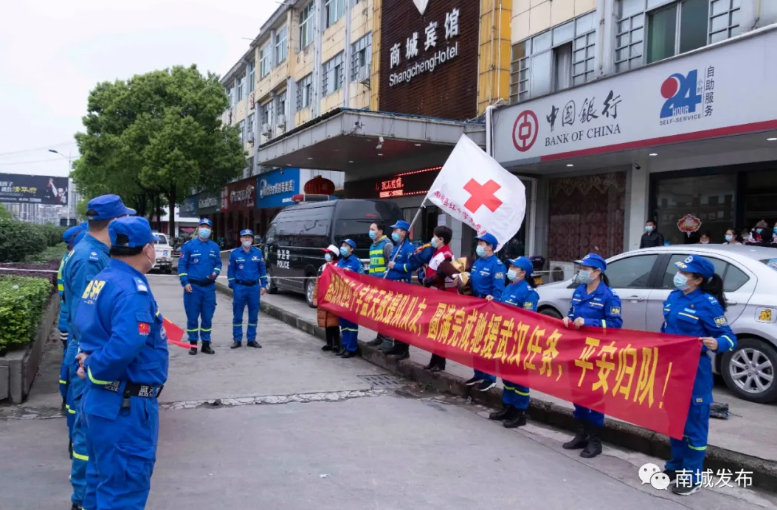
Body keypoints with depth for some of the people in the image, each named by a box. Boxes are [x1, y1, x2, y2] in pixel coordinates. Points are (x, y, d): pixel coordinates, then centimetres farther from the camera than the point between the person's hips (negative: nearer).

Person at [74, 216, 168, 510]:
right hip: (126, 408, -10)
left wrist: (90, 360, 4)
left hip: (102, 400, 10)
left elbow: (87, 327, 20)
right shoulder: (131, 290, -22)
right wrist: (94, 369, -17)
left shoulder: (102, 280, 8)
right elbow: (126, 346, -34)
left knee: (102, 481, 23)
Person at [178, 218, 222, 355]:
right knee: (192, 317, 1)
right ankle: (193, 344, 11)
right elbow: (182, 265, -1)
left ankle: (206, 343, 16)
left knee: (207, 317, 7)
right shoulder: (189, 246, -1)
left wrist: (215, 273, -5)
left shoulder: (214, 247, 10)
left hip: (209, 287, 3)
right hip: (193, 287, -3)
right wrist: (185, 282, -10)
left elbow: (218, 263, 16)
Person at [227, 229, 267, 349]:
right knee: (237, 315, 2)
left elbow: (262, 269, 11)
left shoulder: (258, 252, 6)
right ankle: (237, 340, 10)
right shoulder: (234, 253, 1)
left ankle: (251, 339, 15)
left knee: (253, 315, 6)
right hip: (240, 287, -2)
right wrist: (232, 286, -1)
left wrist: (263, 285, 6)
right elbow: (231, 271, 5)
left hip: (254, 287, 2)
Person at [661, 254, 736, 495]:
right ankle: (676, 465, 34)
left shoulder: (707, 303, -16)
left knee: (693, 421, 3)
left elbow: (729, 337, -16)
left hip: (695, 372, -8)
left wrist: (716, 344, -36)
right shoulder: (674, 297, 6)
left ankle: (692, 477, 15)